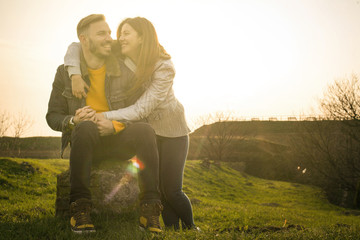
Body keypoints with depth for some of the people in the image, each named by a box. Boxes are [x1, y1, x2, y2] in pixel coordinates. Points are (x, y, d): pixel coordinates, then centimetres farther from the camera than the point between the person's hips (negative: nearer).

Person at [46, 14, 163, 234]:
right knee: (85, 127, -37)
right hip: (84, 141, -1)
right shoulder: (65, 72, 4)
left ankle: (150, 209, -30)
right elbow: (53, 116, 5)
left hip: (119, 140, 1)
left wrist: (114, 125, -21)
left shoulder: (124, 71, 4)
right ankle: (79, 206, -32)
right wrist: (73, 120, -18)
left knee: (145, 130, -31)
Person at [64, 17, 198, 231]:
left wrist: (104, 116, -40)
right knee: (158, 188, 0)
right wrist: (76, 74, -28)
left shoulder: (164, 67, -25)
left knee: (172, 190, -6)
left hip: (172, 130, -4)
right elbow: (76, 47, -10)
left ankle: (191, 229, 19)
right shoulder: (118, 59, -12)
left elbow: (142, 109, -32)